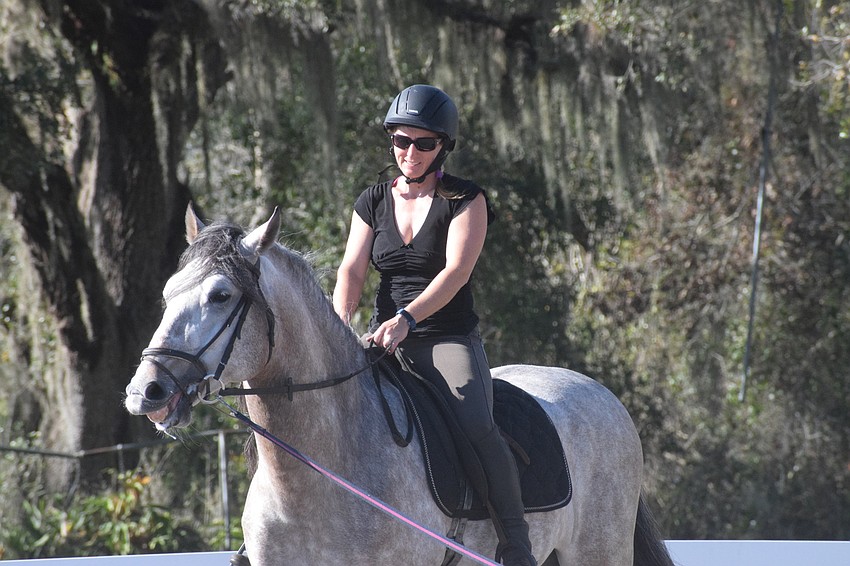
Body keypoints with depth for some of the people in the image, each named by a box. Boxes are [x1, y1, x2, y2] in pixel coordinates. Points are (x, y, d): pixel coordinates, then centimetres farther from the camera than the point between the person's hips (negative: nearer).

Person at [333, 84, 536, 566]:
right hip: (386, 341, 5)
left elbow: (456, 271, -15)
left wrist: (406, 318, -29)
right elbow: (352, 270, 2)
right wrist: (341, 322, -19)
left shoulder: (466, 200, -2)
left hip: (450, 339, -5)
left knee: (477, 426, -29)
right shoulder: (374, 203, 11)